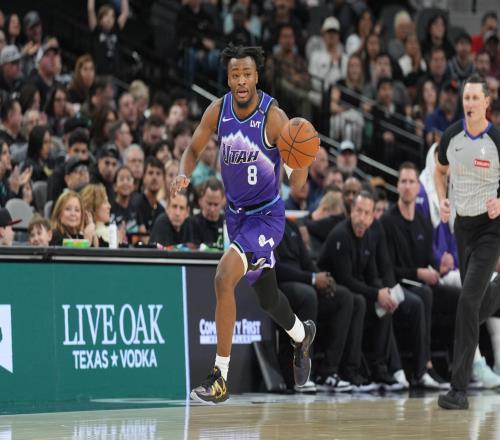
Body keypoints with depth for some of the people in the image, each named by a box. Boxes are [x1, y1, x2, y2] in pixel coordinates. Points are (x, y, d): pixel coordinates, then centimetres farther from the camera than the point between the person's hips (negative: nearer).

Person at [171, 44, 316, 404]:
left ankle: (221, 377, -19)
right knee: (266, 296, 23)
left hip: (268, 215, -6)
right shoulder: (218, 110, -8)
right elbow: (194, 149, 7)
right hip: (237, 213, 6)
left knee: (224, 277, -25)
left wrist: (298, 169, -44)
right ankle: (302, 335, 56)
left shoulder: (273, 117, -22)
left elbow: (297, 182, -20)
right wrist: (184, 174, -15)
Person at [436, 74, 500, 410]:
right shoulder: (451, 136, -1)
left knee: (468, 301, -17)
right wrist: (442, 199, 1)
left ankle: (459, 389, -17)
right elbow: (441, 171, 18)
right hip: (462, 222, 6)